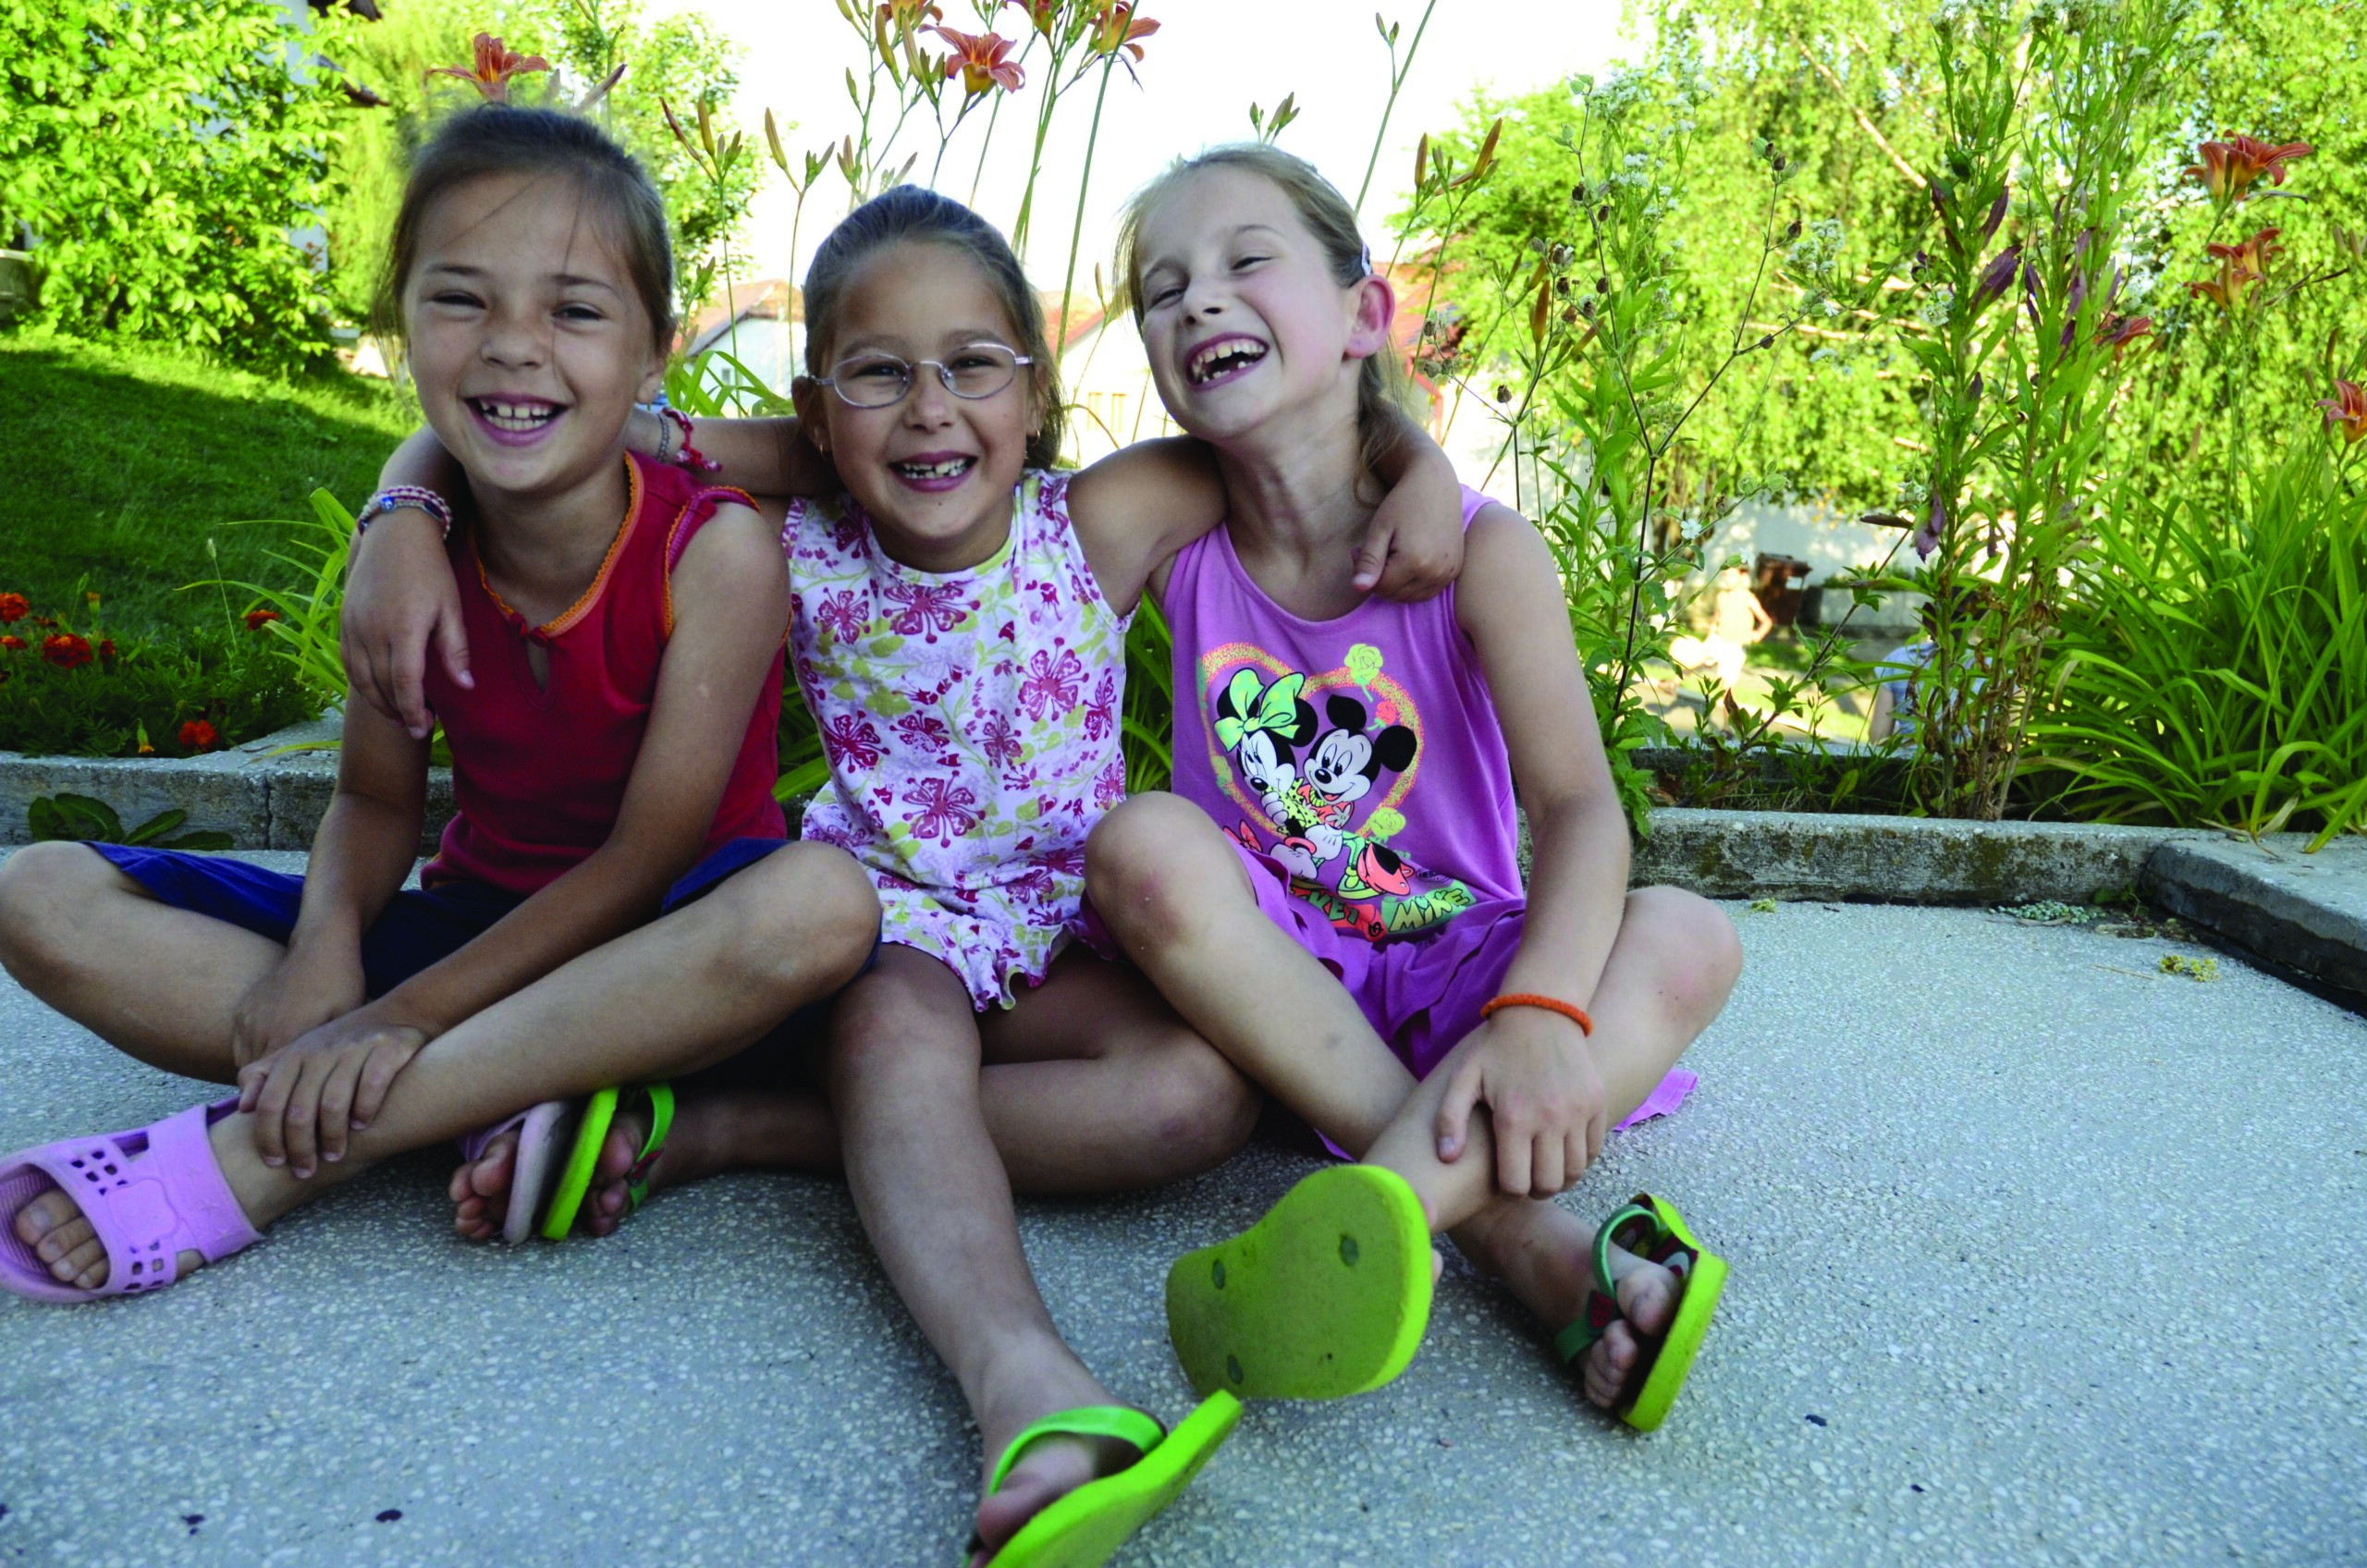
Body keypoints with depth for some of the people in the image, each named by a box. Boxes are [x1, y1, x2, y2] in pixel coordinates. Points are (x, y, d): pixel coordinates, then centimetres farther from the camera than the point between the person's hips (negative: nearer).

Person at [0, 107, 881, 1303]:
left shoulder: (714, 550, -17)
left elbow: (654, 850, -19)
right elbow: (376, 802, 2)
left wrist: (407, 1017, -24)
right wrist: (324, 952, -21)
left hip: (651, 958, -3)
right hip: (475, 923, 4)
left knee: (825, 899, -40)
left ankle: (262, 1156, -31)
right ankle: (519, 1098, -24)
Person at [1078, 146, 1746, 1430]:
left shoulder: (1477, 550, -10)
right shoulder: (1171, 543, -3)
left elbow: (1578, 805, -19)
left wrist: (1541, 1010, -36)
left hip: (1451, 970, 0)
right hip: (1268, 974, 1)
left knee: (1686, 943, -25)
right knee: (1141, 846, -30)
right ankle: (1517, 1234, -34)